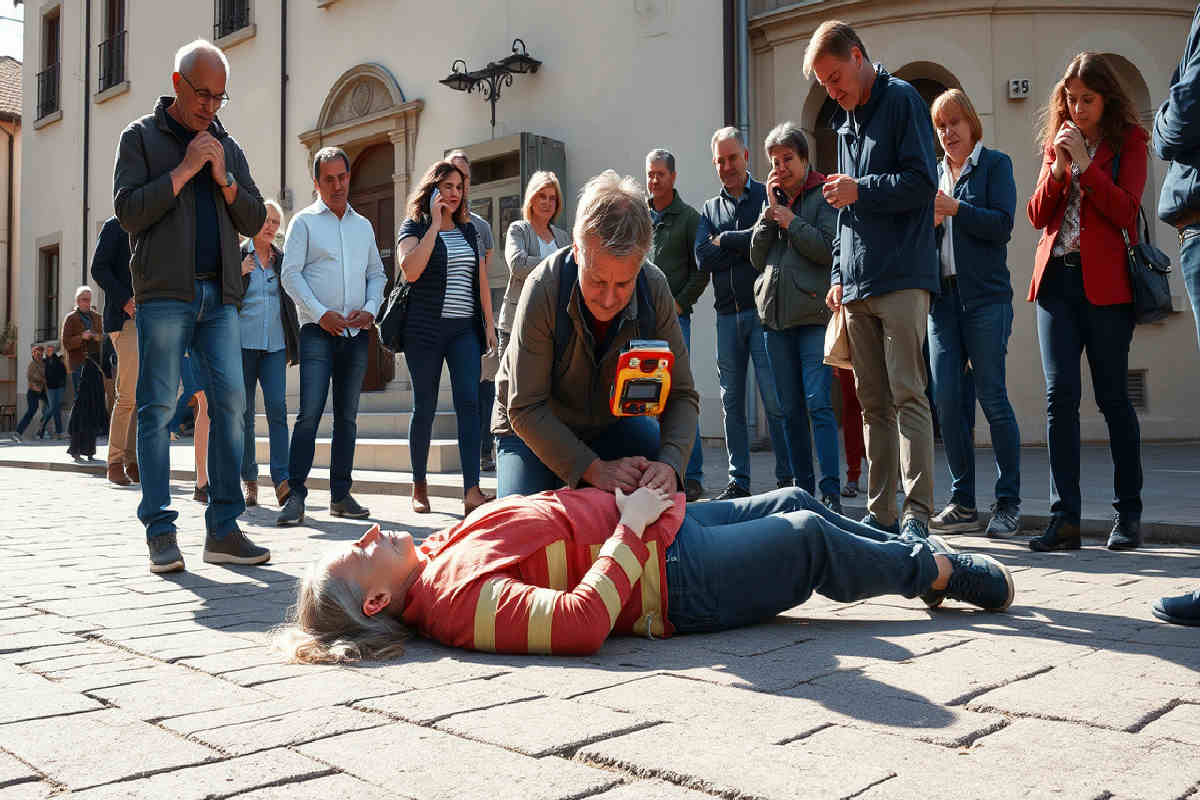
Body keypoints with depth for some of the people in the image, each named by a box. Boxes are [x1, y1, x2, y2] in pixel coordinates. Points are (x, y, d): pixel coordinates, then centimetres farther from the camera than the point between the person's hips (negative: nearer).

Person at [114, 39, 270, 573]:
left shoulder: (229, 147, 19)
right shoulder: (141, 137, 7)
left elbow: (254, 222, 13)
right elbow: (128, 211, -5)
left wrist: (224, 177, -2)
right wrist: (185, 169, -8)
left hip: (219, 295, 4)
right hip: (163, 293, -4)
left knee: (230, 403, -4)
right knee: (157, 408, -4)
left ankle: (223, 530, 1)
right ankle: (160, 533, 1)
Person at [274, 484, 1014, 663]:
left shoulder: (441, 552, 2)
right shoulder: (461, 594, -27)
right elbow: (581, 622, -35)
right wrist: (633, 525, -27)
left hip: (653, 521, 9)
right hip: (672, 577, -9)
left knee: (795, 502, 17)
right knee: (811, 539, 2)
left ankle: (922, 558, 38)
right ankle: (941, 572, 28)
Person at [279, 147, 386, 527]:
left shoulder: (363, 225, 18)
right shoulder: (304, 221, 5)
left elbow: (377, 274, 19)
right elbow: (291, 274, -3)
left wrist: (370, 309, 0)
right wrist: (321, 313, -14)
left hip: (356, 332, 5)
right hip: (319, 329, -4)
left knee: (348, 415, 6)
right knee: (310, 413, -13)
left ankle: (341, 495, 12)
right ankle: (295, 496, -11)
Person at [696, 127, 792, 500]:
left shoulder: (767, 196, 5)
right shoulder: (710, 209, 17)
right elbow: (704, 259, 1)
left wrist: (726, 240, -4)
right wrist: (747, 247, -6)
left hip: (763, 311, -4)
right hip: (727, 315, 5)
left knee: (774, 399, -8)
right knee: (732, 402, 6)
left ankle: (786, 479, -1)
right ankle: (738, 481, 13)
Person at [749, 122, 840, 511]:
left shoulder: (824, 195, 4)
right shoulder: (774, 201, 20)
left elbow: (828, 249, -9)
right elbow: (757, 257, 11)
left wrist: (790, 220, -7)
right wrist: (769, 211, 3)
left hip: (813, 312, -6)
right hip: (775, 313, 6)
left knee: (818, 402, -14)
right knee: (790, 409, 7)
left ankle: (831, 492, -14)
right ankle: (803, 489, 14)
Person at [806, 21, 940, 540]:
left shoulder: (902, 100, 0)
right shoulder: (845, 120, 22)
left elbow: (923, 182, -10)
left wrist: (860, 190, -9)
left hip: (901, 280, -7)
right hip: (856, 285, 7)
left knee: (907, 394, -10)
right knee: (872, 401, 6)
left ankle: (917, 512, -9)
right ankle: (880, 512, 11)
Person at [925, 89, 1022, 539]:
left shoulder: (995, 164, 5)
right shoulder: (934, 174, 19)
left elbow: (1002, 224, -7)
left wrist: (954, 208, -13)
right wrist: (928, 223, -2)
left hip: (985, 295, -5)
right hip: (942, 296, 5)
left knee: (991, 395, -7)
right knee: (946, 399, -2)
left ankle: (1008, 502, 4)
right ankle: (963, 504, 7)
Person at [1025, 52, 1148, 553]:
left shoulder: (1129, 141, 6)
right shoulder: (1056, 141, 17)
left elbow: (1125, 210, -7)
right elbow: (1038, 216, 10)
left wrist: (1084, 164, -12)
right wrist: (1057, 169, -5)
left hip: (1104, 281, -3)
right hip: (1056, 278, 3)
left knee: (1111, 396, 0)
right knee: (1060, 393, -6)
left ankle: (1129, 515, 12)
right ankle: (1065, 519, -5)